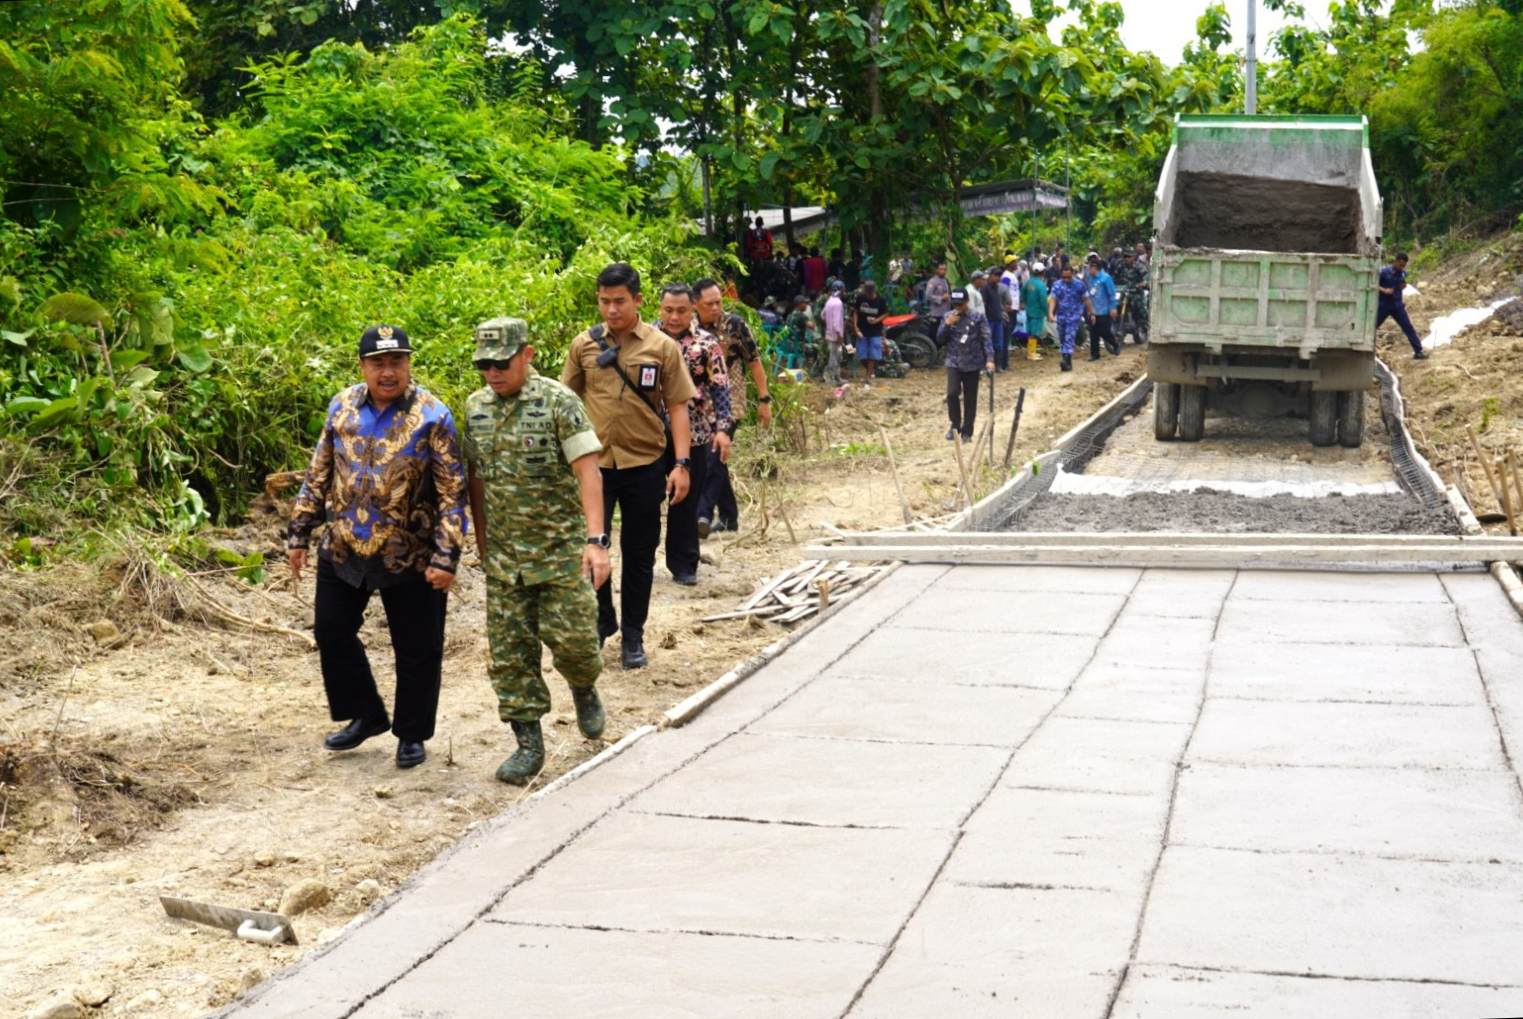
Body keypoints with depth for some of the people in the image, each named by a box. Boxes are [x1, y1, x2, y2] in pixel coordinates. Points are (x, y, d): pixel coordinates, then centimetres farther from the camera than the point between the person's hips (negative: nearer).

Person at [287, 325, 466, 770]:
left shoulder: (432, 416, -12)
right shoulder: (342, 407, 2)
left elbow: (453, 492, -12)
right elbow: (318, 475, 11)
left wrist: (446, 556, -18)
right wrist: (299, 534, 9)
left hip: (409, 559, -4)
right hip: (342, 550, 5)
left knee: (416, 650, 5)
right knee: (331, 633, 13)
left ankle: (412, 734, 24)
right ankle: (366, 716, 33)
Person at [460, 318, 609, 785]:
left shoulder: (558, 402, -12)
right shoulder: (476, 407, 6)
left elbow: (588, 471, -17)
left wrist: (596, 540, -25)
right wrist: (482, 540, 14)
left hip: (562, 548, -5)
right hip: (504, 555, 5)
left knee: (570, 636, -6)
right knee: (510, 653, 3)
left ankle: (584, 689, 28)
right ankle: (528, 744, 12)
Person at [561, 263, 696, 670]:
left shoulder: (662, 346, -2)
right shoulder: (584, 345, 2)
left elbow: (677, 407, -2)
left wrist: (681, 463, -9)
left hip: (645, 464, -1)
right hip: (595, 463, 1)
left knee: (639, 555, 8)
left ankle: (633, 636, 23)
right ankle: (601, 620, 25)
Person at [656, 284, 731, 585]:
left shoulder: (706, 343, -1)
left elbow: (720, 388, -2)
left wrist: (722, 428, -12)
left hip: (694, 434, 0)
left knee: (687, 501, 7)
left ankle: (684, 565, 16)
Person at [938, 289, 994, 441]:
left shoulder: (977, 317, -5)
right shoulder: (948, 316, 3)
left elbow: (986, 339, -8)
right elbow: (939, 340, 3)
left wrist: (989, 359, -19)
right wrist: (947, 324, -13)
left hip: (972, 364, -1)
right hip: (953, 362, 1)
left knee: (970, 399, 4)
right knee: (952, 393, -18)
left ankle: (967, 432, 15)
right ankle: (955, 424, 3)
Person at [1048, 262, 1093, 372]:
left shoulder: (1079, 285, -4)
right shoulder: (1057, 285, 0)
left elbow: (1086, 300, 2)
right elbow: (1052, 299, -5)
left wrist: (1091, 313, 5)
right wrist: (1050, 313, -19)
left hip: (1073, 317, -3)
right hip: (1061, 316, 3)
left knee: (1069, 339, -14)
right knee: (1062, 339, 9)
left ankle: (1067, 361, -19)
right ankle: (1067, 362, 20)